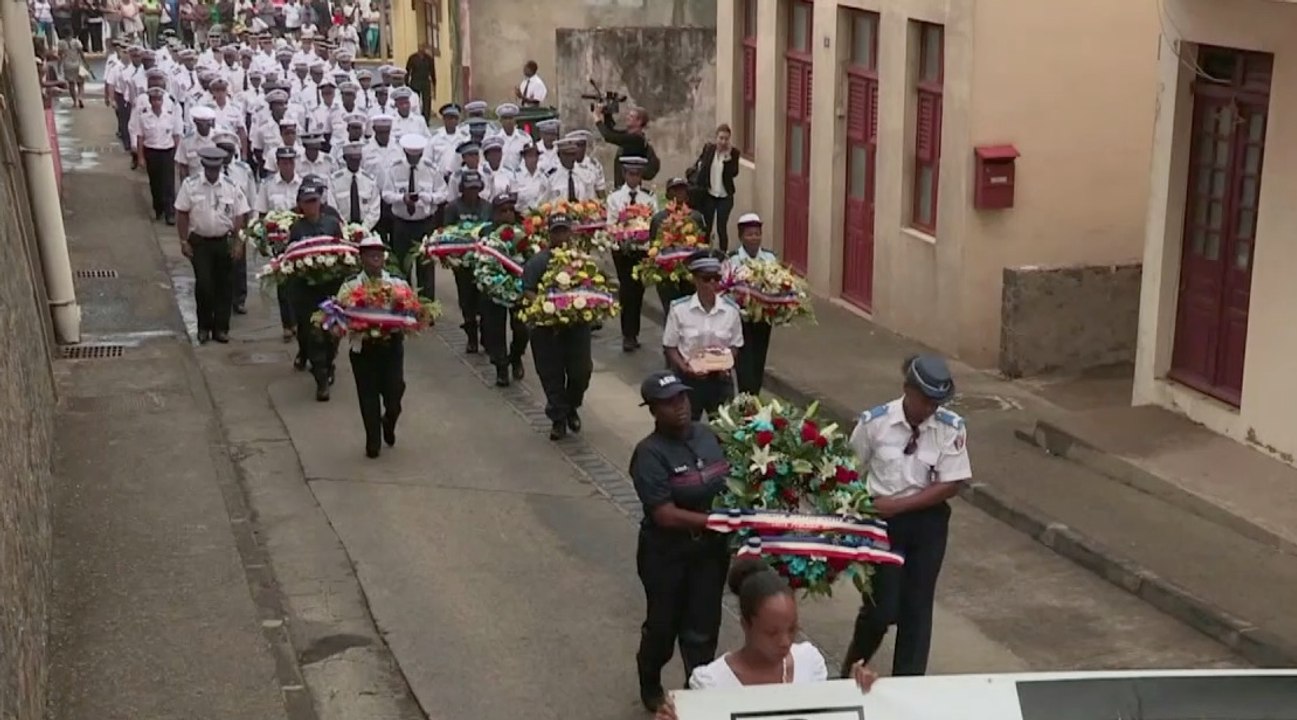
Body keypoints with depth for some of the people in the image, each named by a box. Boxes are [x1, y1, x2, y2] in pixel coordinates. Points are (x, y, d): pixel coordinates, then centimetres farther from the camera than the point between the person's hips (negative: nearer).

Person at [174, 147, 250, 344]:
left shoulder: (232, 187, -3)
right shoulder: (190, 185, -6)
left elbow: (239, 216, 1)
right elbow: (182, 214, -1)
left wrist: (238, 243, -5)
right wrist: (184, 242, -4)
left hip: (224, 241, 2)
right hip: (199, 242, -2)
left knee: (224, 285, 6)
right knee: (203, 284, -6)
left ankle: (221, 328, 18)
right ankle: (204, 327, 11)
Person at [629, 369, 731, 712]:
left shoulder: (707, 434, -2)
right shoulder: (650, 453, -19)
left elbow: (730, 481, 11)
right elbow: (665, 515, -25)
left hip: (710, 548, 4)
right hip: (667, 553, -4)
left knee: (702, 628, 11)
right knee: (664, 624, 16)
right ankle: (650, 685, 44)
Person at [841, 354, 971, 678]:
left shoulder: (951, 428, -10)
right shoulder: (874, 422, -13)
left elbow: (951, 484, -10)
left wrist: (899, 505, -16)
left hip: (928, 521, 2)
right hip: (882, 520, -2)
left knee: (917, 607, 9)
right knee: (882, 608, -3)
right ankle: (850, 669, 26)